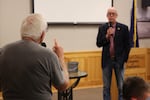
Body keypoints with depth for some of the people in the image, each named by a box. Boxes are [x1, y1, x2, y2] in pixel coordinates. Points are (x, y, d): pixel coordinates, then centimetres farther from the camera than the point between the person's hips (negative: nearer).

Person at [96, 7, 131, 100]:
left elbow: (127, 45, 1)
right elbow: (98, 44, 1)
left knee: (121, 86, 5)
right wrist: (107, 36, -14)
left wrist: (124, 59, -4)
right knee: (106, 87, 9)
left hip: (119, 61, -1)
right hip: (107, 61, 2)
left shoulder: (124, 28, -1)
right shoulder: (102, 28, 4)